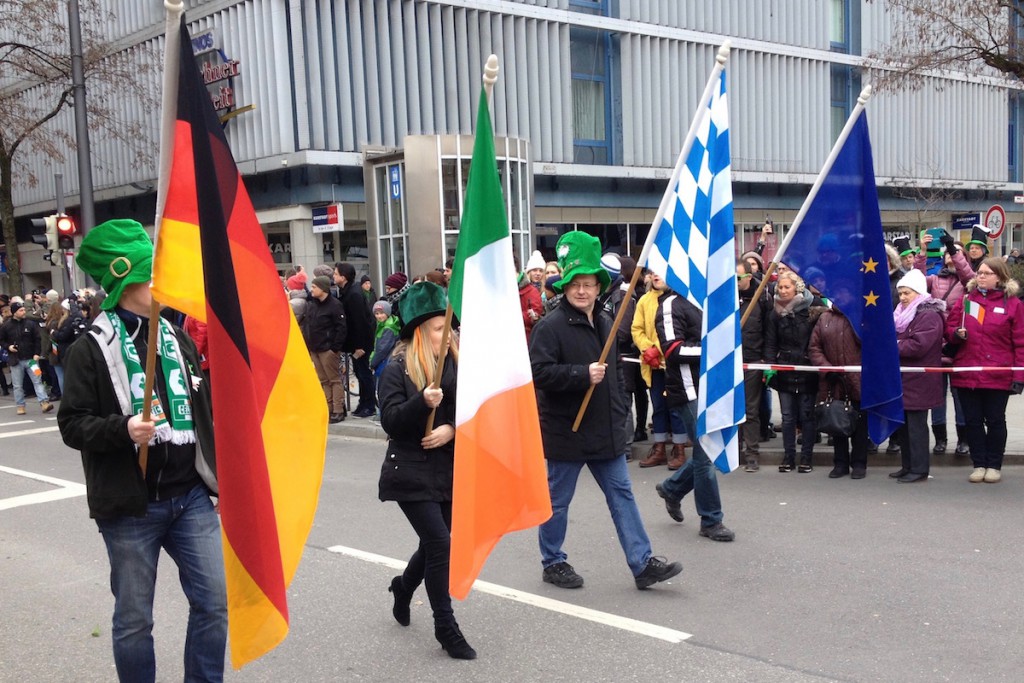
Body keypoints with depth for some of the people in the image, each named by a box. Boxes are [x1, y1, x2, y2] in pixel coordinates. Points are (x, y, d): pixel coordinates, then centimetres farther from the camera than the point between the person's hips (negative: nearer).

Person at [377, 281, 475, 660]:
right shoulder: (397, 369, -9)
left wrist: (453, 429, -14)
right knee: (441, 544, -9)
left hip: (449, 470, 5)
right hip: (411, 473, -5)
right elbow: (390, 421, -17)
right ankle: (446, 627, 6)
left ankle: (403, 587, 46)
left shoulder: (456, 363, 4)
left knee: (435, 543, 15)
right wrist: (423, 402, -31)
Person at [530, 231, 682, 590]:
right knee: (557, 500, 7)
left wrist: (619, 410, 16)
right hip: (565, 430, -7)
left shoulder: (605, 323, 11)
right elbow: (539, 371, -23)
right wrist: (583, 374, -27)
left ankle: (643, 563, 10)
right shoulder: (551, 325, -14)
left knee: (622, 494, 7)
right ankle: (553, 563, 24)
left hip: (605, 429, 7)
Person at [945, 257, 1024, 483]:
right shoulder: (965, 300, 7)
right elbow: (949, 327, 12)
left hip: (998, 376, -3)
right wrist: (956, 333, -12)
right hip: (966, 374, 3)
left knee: (995, 421, 7)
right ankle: (979, 464, 18)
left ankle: (994, 466, 19)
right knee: (973, 421, 7)